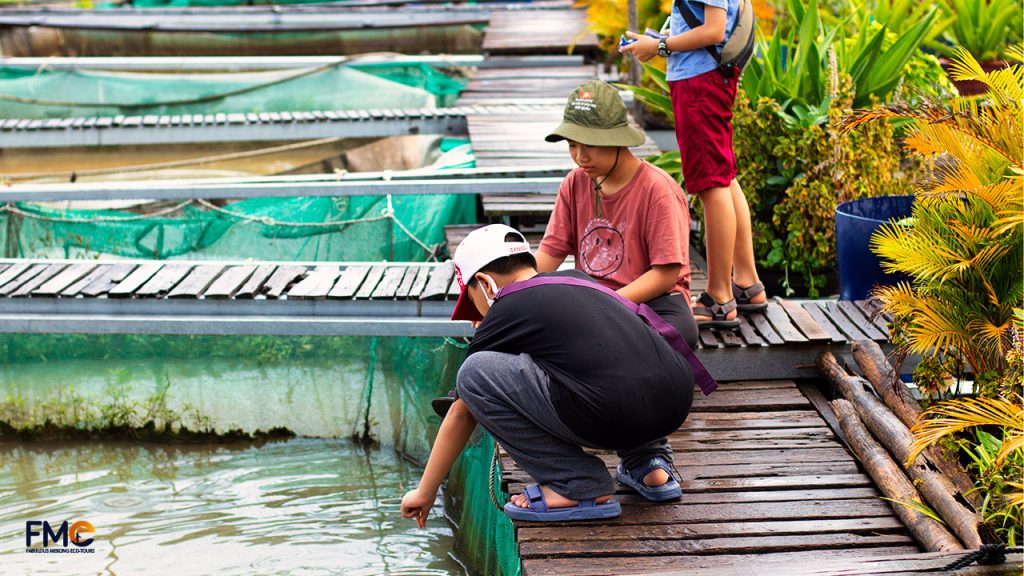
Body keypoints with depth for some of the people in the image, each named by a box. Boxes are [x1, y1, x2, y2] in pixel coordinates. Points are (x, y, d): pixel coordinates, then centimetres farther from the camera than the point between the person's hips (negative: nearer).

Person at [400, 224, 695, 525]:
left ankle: (579, 487, 1)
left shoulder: (503, 315, 11)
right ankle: (649, 461, 20)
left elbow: (461, 413, 20)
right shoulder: (577, 278, 27)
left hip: (613, 415, -8)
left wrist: (425, 492, 31)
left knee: (475, 372, -1)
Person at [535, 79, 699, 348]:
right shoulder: (575, 184, 8)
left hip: (653, 298, -4)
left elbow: (667, 273, -14)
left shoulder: (658, 189, -10)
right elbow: (551, 252, 5)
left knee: (682, 330, -40)